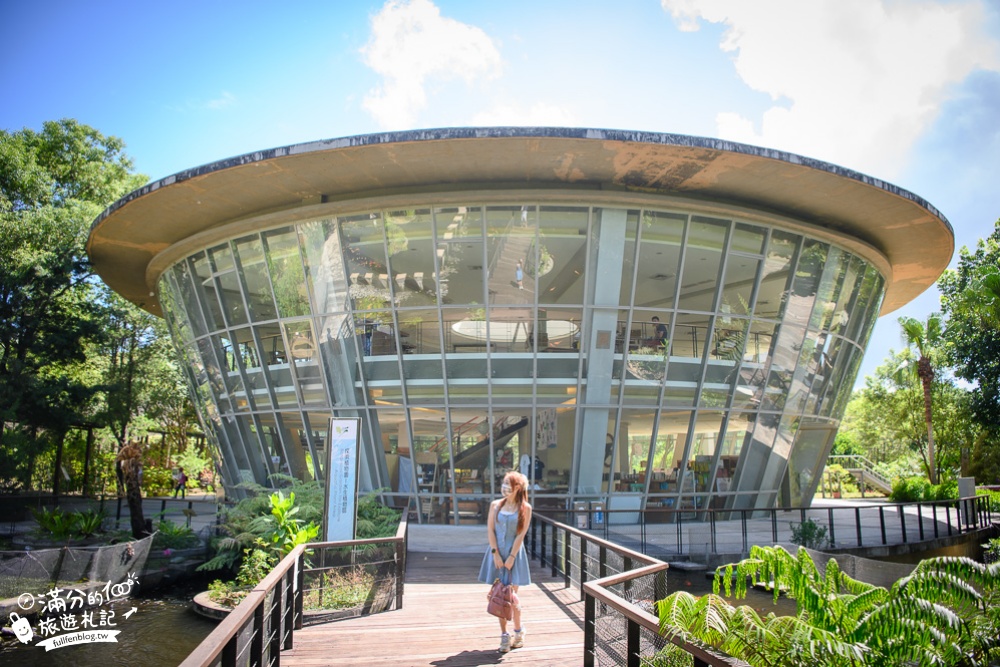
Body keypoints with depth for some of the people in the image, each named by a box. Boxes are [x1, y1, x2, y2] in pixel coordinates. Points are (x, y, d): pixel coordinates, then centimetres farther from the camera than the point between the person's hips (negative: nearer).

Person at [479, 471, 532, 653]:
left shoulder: (525, 508, -2)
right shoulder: (495, 505, 4)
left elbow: (521, 535, -6)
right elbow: (490, 530, 0)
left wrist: (511, 557, -12)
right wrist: (496, 554, -8)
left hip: (514, 554, -2)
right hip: (496, 553, 3)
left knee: (511, 595, -2)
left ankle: (518, 631, 21)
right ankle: (504, 636, 13)